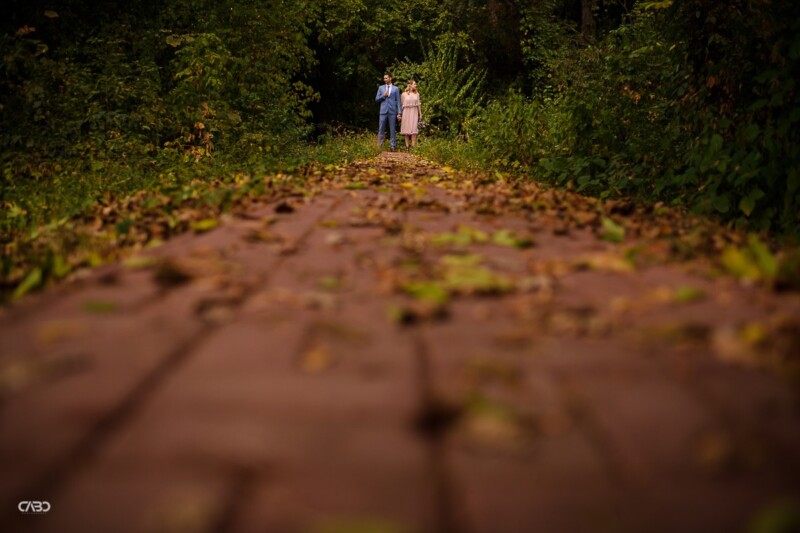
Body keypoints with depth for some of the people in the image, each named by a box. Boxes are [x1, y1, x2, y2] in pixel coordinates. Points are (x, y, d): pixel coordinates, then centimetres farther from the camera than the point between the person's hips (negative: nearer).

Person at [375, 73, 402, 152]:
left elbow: (398, 101, 4)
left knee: (393, 129, 1)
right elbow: (376, 99, 10)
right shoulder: (381, 88, 10)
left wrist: (399, 113, -3)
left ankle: (392, 146, 5)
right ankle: (379, 145, 5)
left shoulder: (396, 89, 6)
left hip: (392, 111, -1)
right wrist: (383, 96, -9)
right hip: (383, 111, 1)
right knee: (381, 129, 0)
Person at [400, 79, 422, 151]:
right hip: (406, 113, -1)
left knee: (414, 129, -7)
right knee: (406, 129, 1)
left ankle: (413, 146, -8)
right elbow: (401, 105, 5)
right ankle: (407, 146, 5)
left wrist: (420, 114, 10)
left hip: (414, 113, 1)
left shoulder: (417, 94, 6)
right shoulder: (404, 94, -1)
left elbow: (418, 104, 10)